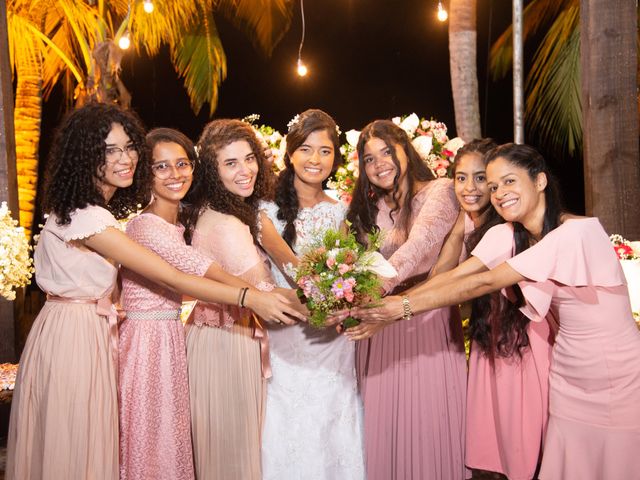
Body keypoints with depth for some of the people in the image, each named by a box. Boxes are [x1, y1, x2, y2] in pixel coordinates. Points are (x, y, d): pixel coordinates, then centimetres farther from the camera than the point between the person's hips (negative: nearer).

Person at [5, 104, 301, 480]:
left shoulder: (98, 210, 7)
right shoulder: (85, 217, -23)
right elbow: (172, 278, -25)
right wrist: (251, 298, -23)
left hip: (93, 331, 9)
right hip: (73, 336, -9)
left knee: (92, 443, 18)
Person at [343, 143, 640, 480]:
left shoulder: (577, 232, -24)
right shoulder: (505, 235, -1)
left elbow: (484, 283, -27)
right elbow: (453, 275, -12)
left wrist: (405, 306, -27)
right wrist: (389, 305, -23)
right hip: (569, 381, 5)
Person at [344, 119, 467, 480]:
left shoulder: (439, 191, -5)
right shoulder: (367, 210, 12)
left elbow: (419, 244, -23)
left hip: (429, 327, -4)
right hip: (380, 333, 4)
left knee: (430, 423, 2)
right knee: (385, 429, 8)